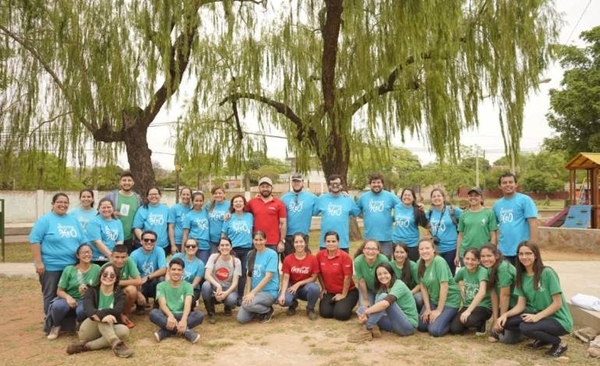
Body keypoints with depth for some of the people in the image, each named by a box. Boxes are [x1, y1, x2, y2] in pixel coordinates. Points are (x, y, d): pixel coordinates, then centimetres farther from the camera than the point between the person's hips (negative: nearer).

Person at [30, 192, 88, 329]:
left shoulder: (73, 220, 11)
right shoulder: (45, 220, -6)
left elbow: (82, 241, 16)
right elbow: (34, 240, -11)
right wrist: (38, 262, -15)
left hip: (72, 266, 5)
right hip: (51, 266, -5)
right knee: (51, 296, 4)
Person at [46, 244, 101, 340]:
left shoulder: (96, 268, -1)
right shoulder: (69, 269, -3)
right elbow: (59, 291, -2)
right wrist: (68, 297, -23)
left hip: (85, 301, -1)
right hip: (70, 299, 1)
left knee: (82, 310, -38)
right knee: (57, 306, -35)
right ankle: (56, 326, 1)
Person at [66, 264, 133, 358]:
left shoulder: (119, 294, 0)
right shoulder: (91, 291, -3)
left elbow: (117, 311, -22)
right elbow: (87, 309, -25)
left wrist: (98, 314, -40)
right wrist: (100, 316, -47)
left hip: (109, 330, 2)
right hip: (88, 331, -2)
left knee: (124, 330, -31)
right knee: (101, 317, -32)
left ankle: (86, 346, -32)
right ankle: (116, 343, -50)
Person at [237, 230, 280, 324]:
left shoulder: (272, 254, -12)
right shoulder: (251, 255, 7)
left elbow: (268, 277, -18)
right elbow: (249, 275, 8)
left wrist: (253, 292, -23)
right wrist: (248, 293, -5)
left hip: (269, 292, -5)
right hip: (254, 292, 6)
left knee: (246, 304, -31)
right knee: (241, 319, -10)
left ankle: (268, 311, -2)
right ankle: (260, 309, 17)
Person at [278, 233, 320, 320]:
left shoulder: (312, 258, -10)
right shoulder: (288, 259, -8)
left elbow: (313, 277, -7)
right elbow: (285, 278, -10)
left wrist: (298, 284, -17)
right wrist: (282, 294, -25)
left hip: (306, 287, 0)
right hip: (292, 286, 1)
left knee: (314, 288, -37)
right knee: (283, 300, -31)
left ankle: (310, 309, -3)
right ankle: (293, 304, 11)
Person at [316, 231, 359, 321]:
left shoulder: (344, 256, -18)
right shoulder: (320, 255, -7)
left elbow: (347, 277, -15)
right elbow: (319, 273, 7)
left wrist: (343, 295, -12)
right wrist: (323, 288, 5)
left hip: (348, 291, -3)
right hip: (329, 292, 3)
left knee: (341, 314, -22)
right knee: (325, 312, -16)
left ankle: (343, 304, 14)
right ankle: (335, 304, 17)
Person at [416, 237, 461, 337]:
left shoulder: (439, 261, -23)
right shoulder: (420, 263, -4)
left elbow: (444, 286, -24)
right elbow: (423, 286, -2)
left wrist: (439, 310, -19)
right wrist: (427, 308, -6)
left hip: (449, 299, -6)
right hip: (433, 299, 7)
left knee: (434, 330, -17)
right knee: (421, 326, 0)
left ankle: (451, 321, 11)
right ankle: (444, 318, 23)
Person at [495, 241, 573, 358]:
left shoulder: (547, 273, -19)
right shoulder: (522, 276, 1)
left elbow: (557, 303, -17)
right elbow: (520, 305, 0)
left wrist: (537, 317, -27)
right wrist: (505, 314, -17)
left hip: (558, 319, -7)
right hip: (538, 315, 7)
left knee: (526, 328, -31)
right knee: (506, 322, -10)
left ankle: (559, 343, -4)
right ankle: (544, 338, 7)